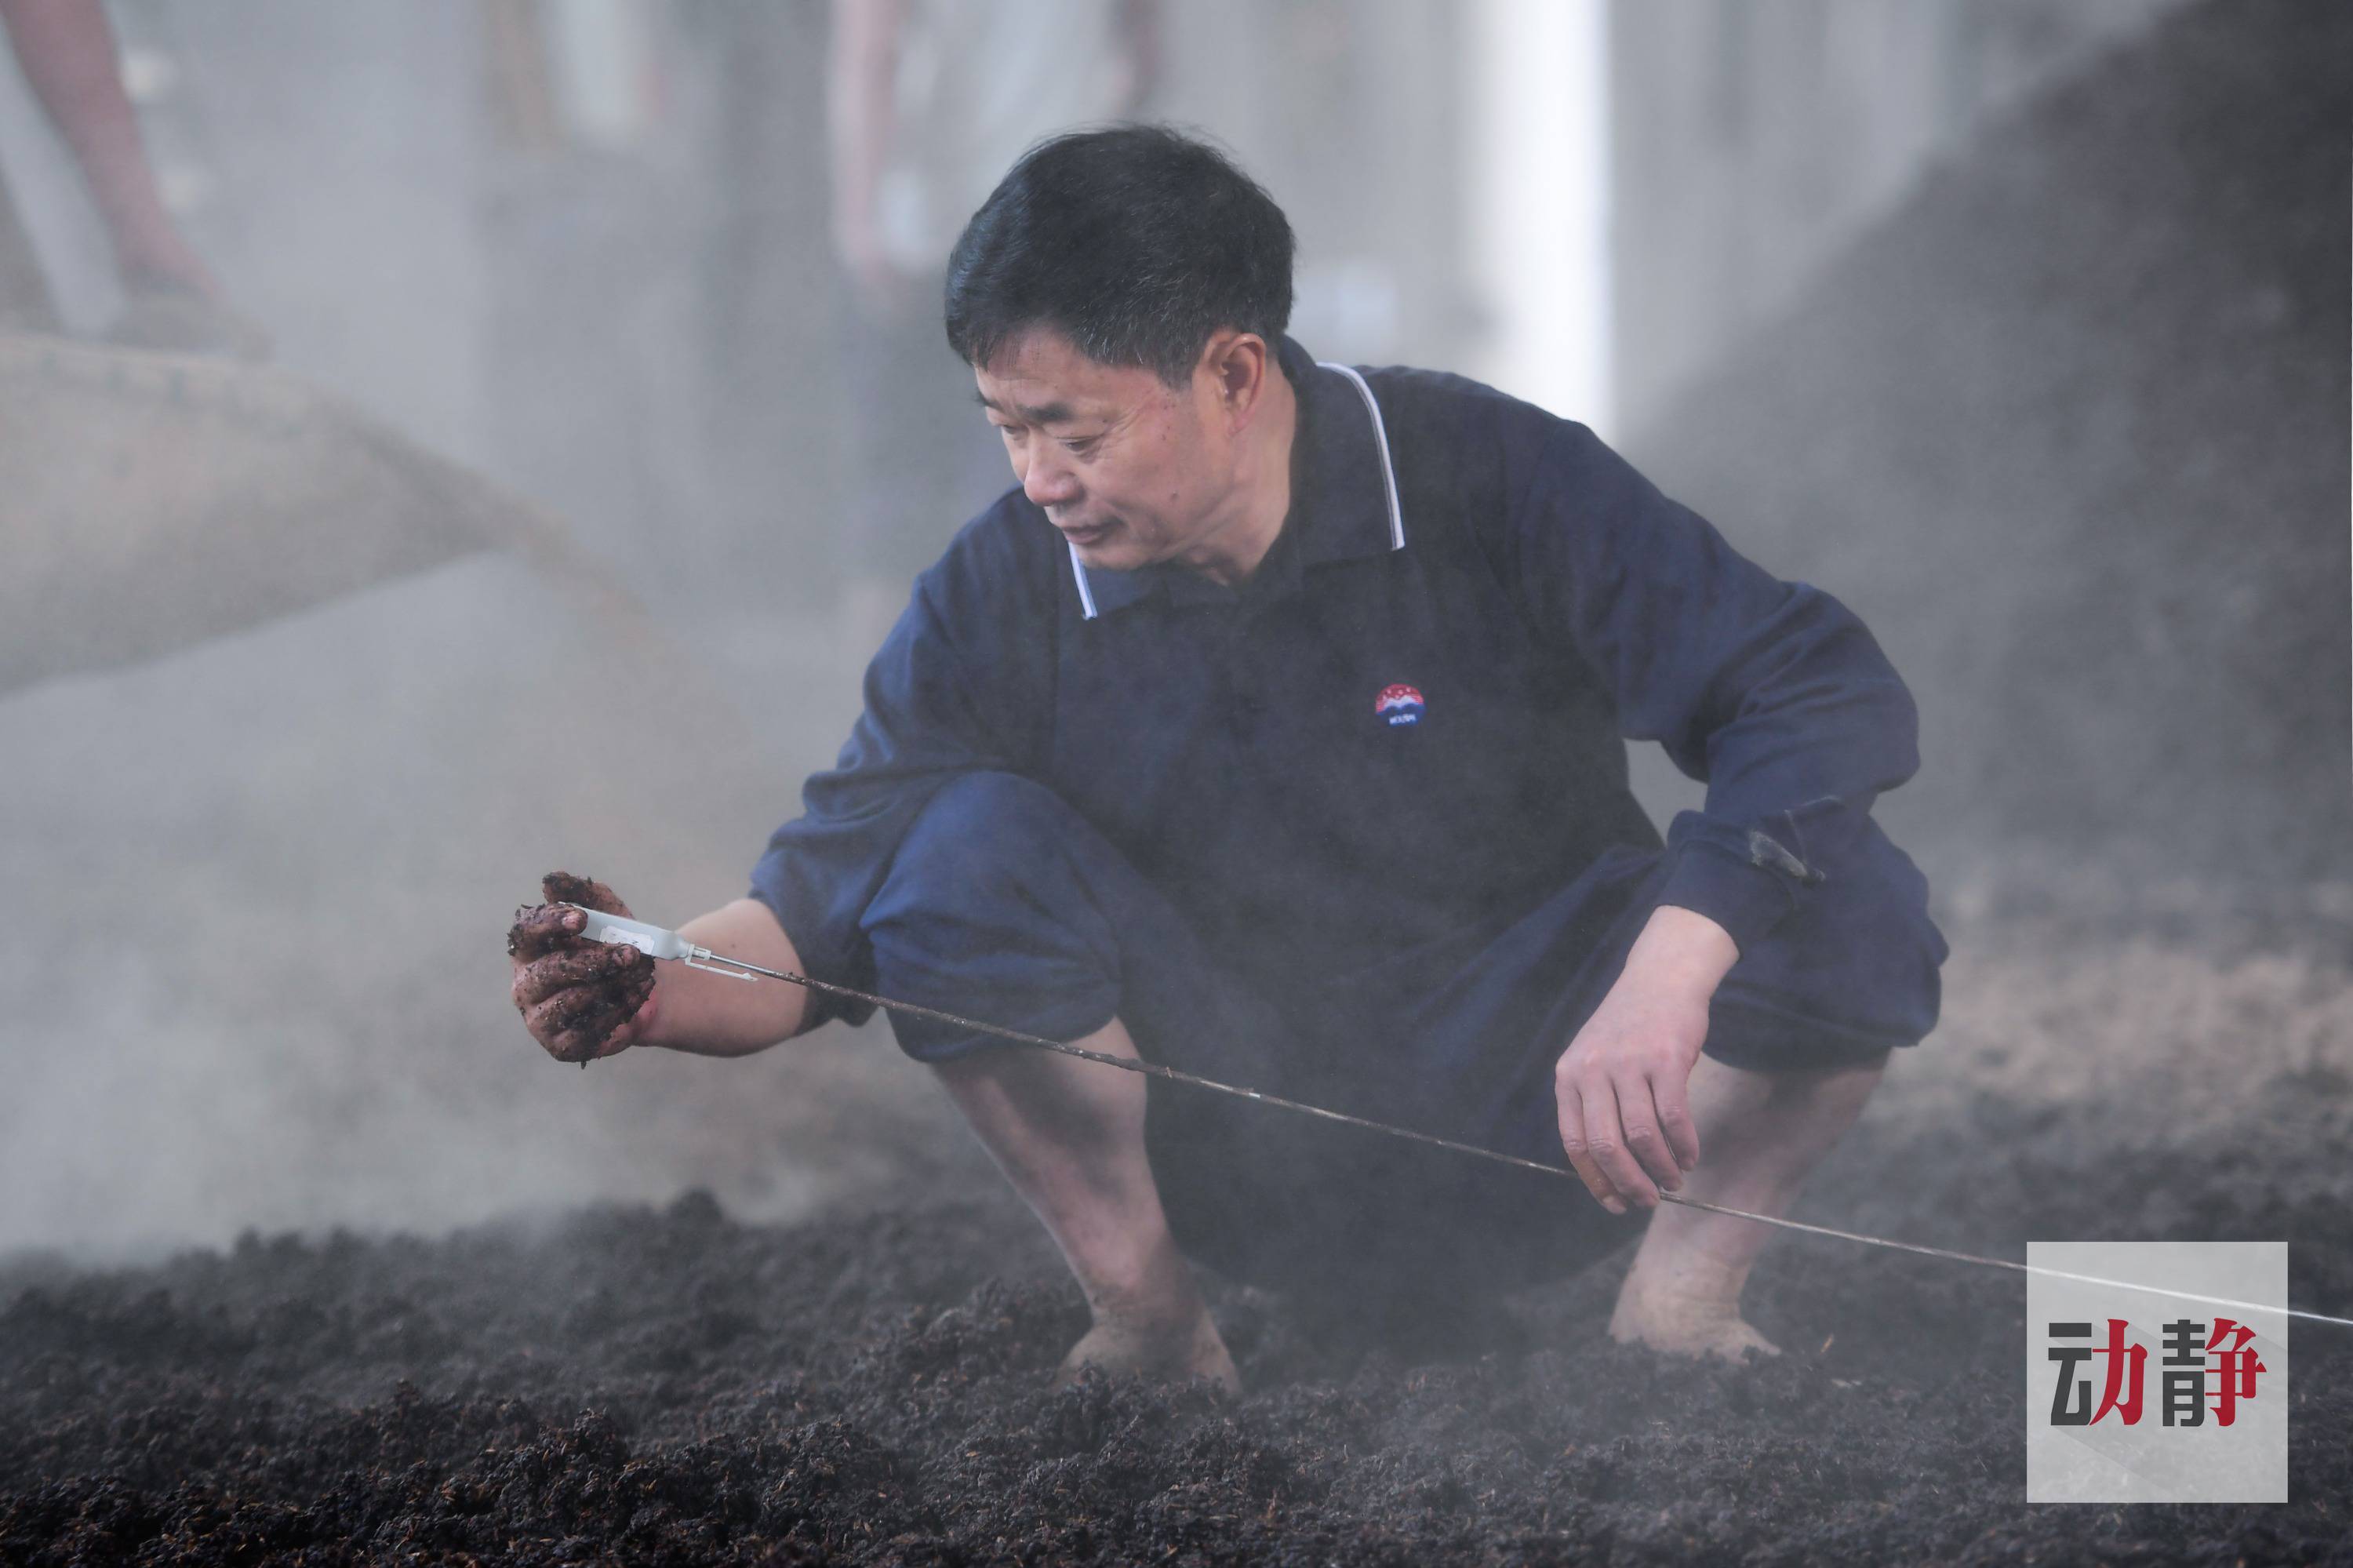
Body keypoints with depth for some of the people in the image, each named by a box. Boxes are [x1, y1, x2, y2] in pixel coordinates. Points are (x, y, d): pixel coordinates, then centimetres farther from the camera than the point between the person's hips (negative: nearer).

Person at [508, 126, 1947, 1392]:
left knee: (1849, 897, -28)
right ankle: (1145, 1316, -9)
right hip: (1236, 1140, 1)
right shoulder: (1004, 597, -9)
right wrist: (655, 992, -29)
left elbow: (1836, 697, -24)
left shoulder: (1489, 483, -16)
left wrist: (1665, 975, -39)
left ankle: (1682, 1296, -3)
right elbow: (819, 915, -5)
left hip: (1533, 1111, -1)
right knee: (971, 845, -23)